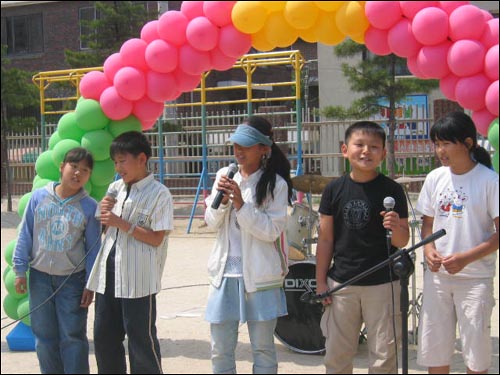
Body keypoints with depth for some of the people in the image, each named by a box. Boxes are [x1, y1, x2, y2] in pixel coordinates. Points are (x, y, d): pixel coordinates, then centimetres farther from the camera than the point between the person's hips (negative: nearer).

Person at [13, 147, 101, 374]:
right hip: (40, 277, 2)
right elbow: (25, 236, 3)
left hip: (72, 280, -2)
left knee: (73, 337, 2)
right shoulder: (39, 197, -3)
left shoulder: (89, 207, -6)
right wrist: (20, 270, 1)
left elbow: (93, 248, -2)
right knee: (44, 336, 10)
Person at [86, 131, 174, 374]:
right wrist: (104, 213, 1)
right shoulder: (115, 189, 12)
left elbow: (156, 238, -12)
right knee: (104, 336, 13)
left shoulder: (158, 194, -8)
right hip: (108, 275, 7)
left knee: (141, 339, 1)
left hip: (138, 279, -7)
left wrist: (122, 223, -16)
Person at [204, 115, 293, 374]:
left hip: (260, 275, -4)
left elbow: (271, 231, -12)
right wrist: (221, 199, -10)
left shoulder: (275, 184, -6)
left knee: (263, 348, 7)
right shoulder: (224, 176, 8)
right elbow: (212, 222, 8)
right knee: (220, 349, 8)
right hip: (225, 272, 4)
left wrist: (240, 203, -19)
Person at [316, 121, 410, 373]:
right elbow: (326, 239, 6)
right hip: (341, 284, 2)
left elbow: (402, 242, -3)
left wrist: (396, 228, -25)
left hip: (382, 285, -2)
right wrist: (321, 281, 4)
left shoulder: (391, 190, -5)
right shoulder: (334, 190, 0)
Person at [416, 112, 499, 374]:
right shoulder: (435, 178, 4)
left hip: (475, 277, -4)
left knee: (476, 351, 3)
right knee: (433, 347, 9)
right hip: (437, 274, 4)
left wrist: (466, 258, -20)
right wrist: (428, 249, -7)